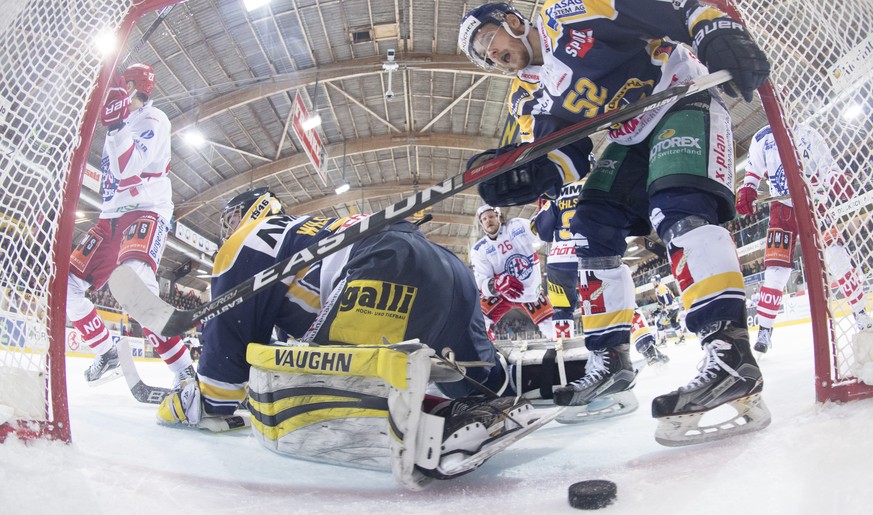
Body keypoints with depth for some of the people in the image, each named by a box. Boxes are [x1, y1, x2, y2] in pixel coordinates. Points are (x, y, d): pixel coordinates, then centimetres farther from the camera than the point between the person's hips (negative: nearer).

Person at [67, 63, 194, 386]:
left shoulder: (153, 120, -4)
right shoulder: (120, 126, 23)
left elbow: (127, 168, -20)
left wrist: (115, 124, -21)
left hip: (147, 211, -9)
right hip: (112, 215, 9)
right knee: (67, 286, 3)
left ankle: (185, 373, -37)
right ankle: (107, 353, 22)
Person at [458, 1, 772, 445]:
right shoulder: (539, 99, 8)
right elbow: (555, 165, 4)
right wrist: (503, 180, -12)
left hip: (685, 98, -8)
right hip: (634, 138, 8)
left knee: (678, 208, -30)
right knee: (592, 227, -1)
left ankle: (730, 353, -36)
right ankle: (610, 360, 6)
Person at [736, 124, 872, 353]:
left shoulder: (807, 133, 6)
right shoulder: (762, 138, 9)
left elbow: (827, 164, 0)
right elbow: (753, 171, 12)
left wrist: (837, 179, -22)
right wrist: (746, 191, -8)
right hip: (782, 207, 0)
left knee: (837, 258, -10)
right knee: (776, 270, -9)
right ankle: (764, 331, -4)